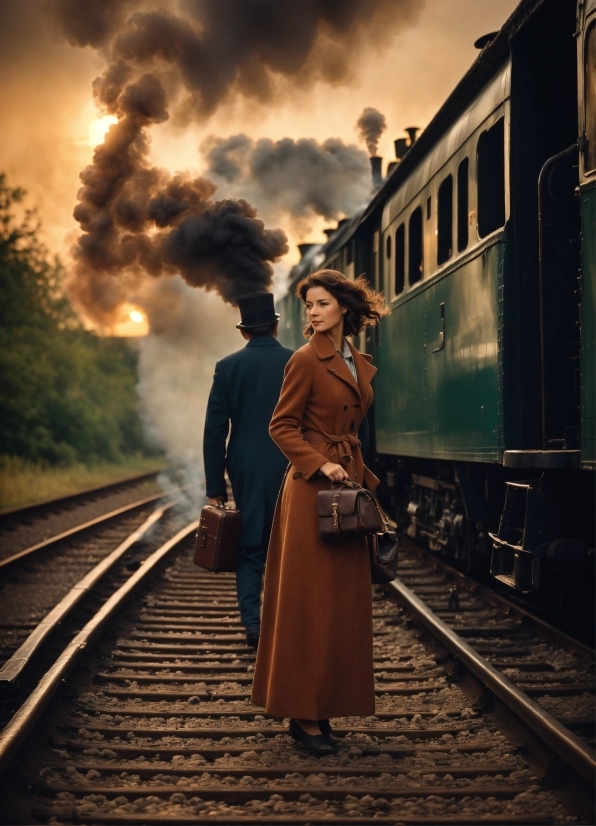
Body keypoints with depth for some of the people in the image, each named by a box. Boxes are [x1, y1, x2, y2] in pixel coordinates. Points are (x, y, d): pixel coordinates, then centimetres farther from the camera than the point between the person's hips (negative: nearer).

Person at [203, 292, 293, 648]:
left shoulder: (228, 367, -2)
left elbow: (215, 431, -2)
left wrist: (215, 486, 3)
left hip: (247, 471, 0)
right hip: (291, 469, 0)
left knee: (250, 550, 8)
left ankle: (253, 625, 1)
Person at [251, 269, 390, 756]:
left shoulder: (361, 366, 14)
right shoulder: (307, 360, -8)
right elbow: (282, 426, -10)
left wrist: (365, 480, 17)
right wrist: (321, 464, -20)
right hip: (311, 491, -8)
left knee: (344, 601, 8)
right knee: (311, 602, -6)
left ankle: (326, 705, 16)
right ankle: (305, 715, -1)